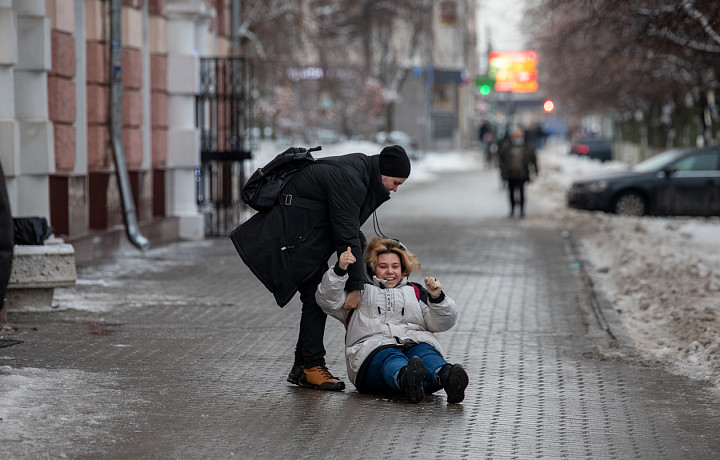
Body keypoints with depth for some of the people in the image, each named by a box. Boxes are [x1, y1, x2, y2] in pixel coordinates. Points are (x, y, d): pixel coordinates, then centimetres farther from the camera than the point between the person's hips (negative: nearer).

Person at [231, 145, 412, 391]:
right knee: (316, 295, -10)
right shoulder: (347, 179, -23)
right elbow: (346, 236, -22)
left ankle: (302, 367, 16)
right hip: (294, 237, -11)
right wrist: (355, 286, -18)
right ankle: (310, 366, -6)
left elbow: (350, 229, 18)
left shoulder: (359, 169, 9)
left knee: (317, 296, 10)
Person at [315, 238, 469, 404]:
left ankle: (447, 377, -70)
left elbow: (441, 323, 19)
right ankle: (405, 378, -75)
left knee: (426, 354, -35)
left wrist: (437, 298, -2)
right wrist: (340, 270, -6)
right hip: (373, 350, -2)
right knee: (390, 358, -39)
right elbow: (328, 302, 10)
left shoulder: (415, 292, 33)